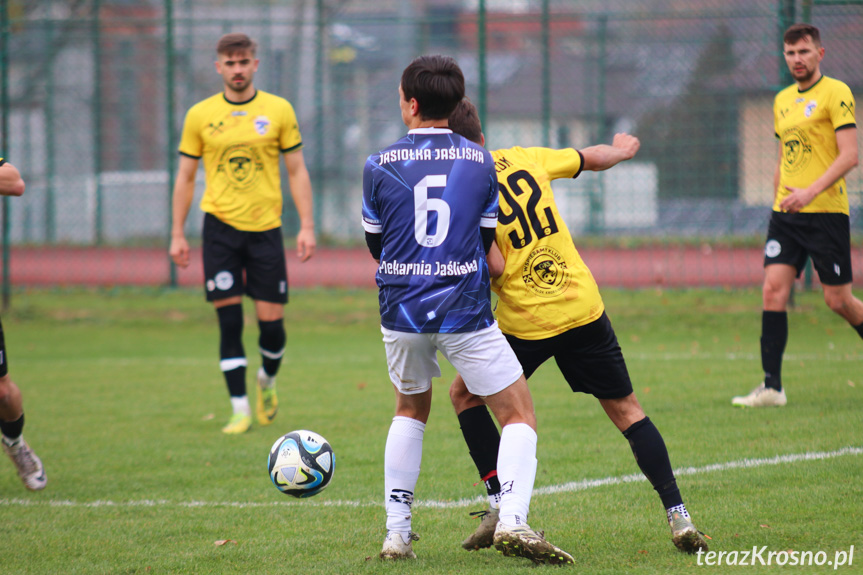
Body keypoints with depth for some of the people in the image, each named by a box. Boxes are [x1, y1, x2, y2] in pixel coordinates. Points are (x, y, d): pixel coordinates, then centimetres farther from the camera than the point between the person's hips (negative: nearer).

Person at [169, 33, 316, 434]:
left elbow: (297, 172, 6)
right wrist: (177, 234, 5)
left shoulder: (278, 110, 3)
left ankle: (268, 380, 30)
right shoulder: (200, 115, 4)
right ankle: (240, 409, 1)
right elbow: (185, 178, 9)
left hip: (265, 227, 0)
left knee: (271, 320, -1)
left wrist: (306, 227, -2)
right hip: (220, 225, 0)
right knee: (229, 321, -5)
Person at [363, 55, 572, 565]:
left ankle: (397, 532, 18)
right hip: (465, 312, -2)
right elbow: (486, 242, 7)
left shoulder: (379, 166, -2)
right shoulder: (480, 161, 0)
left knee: (411, 411, 25)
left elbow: (376, 246, 9)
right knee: (520, 416, 6)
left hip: (402, 312, 2)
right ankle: (513, 520, -17)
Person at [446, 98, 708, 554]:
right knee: (625, 409, 11)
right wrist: (623, 148, 44)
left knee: (464, 393, 18)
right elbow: (593, 159, 22)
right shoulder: (525, 158, 6)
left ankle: (499, 503, 8)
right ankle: (677, 515, 0)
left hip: (525, 322, -4)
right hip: (583, 307, 4)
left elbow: (495, 268, -15)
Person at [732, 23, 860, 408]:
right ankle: (771, 387, -8)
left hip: (826, 212, -6)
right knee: (773, 290, -8)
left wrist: (811, 192, -23)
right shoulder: (783, 101, 16)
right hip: (786, 214, 6)